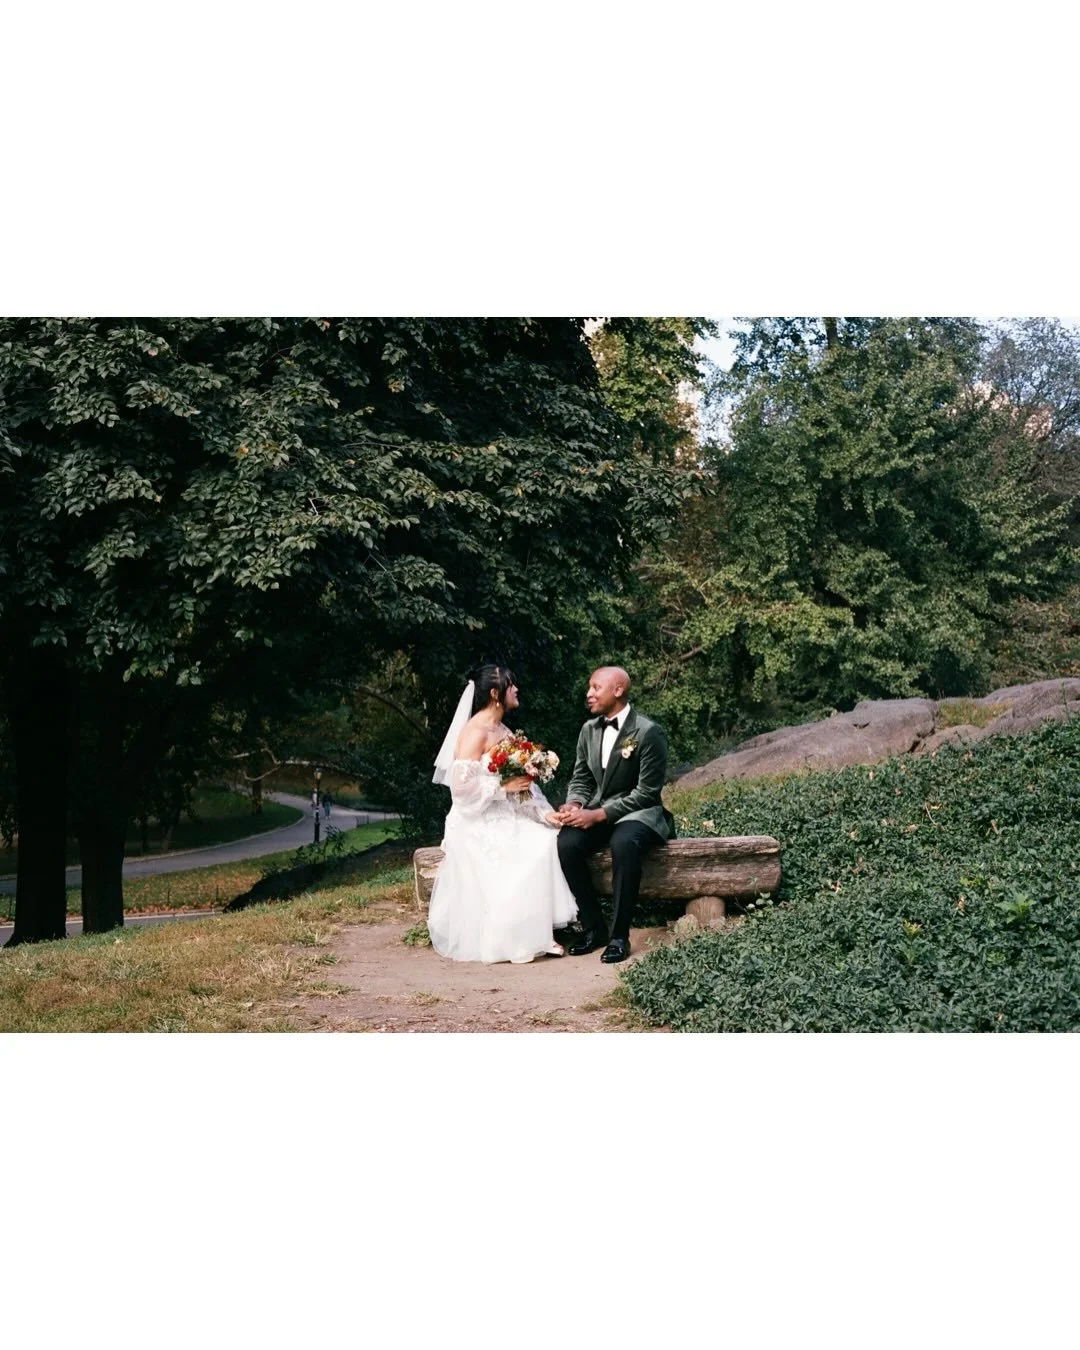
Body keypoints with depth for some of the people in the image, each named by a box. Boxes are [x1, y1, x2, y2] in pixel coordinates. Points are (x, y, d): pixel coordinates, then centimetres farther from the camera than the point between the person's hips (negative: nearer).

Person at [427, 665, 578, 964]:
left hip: (505, 819, 8)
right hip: (478, 824, -8)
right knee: (520, 856, -26)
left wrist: (542, 812, -5)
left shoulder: (504, 731, 13)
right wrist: (503, 787, -19)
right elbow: (461, 784, -20)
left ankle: (538, 932, -13)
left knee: (546, 841, -14)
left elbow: (521, 785, 10)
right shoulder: (475, 731, -13)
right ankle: (512, 942, -15)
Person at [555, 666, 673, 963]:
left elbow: (646, 793, -16)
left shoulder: (648, 732, -13)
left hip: (637, 813, -5)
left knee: (623, 844, -39)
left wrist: (598, 815, -22)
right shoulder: (589, 729, 7)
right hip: (595, 813, 6)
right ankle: (593, 927, -12)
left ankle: (619, 935, -25)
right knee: (567, 843, -26)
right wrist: (573, 804, -10)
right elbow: (580, 778, 14)